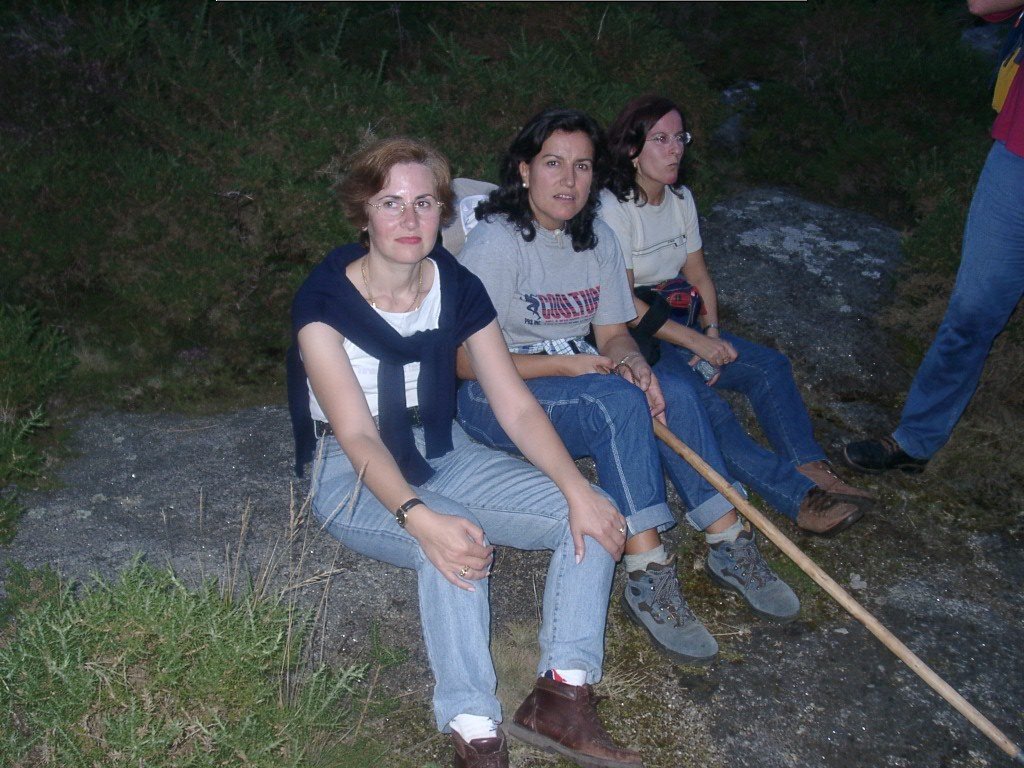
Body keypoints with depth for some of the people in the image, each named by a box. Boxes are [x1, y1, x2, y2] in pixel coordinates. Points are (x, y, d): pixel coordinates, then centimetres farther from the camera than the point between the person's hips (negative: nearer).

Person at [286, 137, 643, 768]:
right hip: (353, 479, -5)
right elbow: (358, 438, -26)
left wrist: (577, 488, -20)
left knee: (594, 518, -13)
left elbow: (517, 408, -6)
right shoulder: (325, 301, -18)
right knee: (456, 545, -37)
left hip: (442, 456, 6)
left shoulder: (458, 289, -4)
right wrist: (421, 519, -43)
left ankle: (563, 696, -13)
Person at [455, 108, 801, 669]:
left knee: (671, 393, -18)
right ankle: (647, 576, -30)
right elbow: (466, 361, -18)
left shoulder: (597, 239, 8)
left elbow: (613, 332, 7)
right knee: (617, 401, -31)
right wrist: (569, 364, -20)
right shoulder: (496, 242, -15)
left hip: (578, 376, 7)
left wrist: (631, 364, -17)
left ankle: (728, 544, -9)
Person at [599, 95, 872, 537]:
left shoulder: (681, 198, 11)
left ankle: (812, 471, -21)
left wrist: (712, 332, -6)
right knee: (696, 398, -30)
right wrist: (696, 341, -19)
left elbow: (698, 275, 12)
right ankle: (798, 498, -34)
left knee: (770, 365, -11)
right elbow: (623, 305, -18)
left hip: (679, 324, 8)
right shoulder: (613, 209, -13)